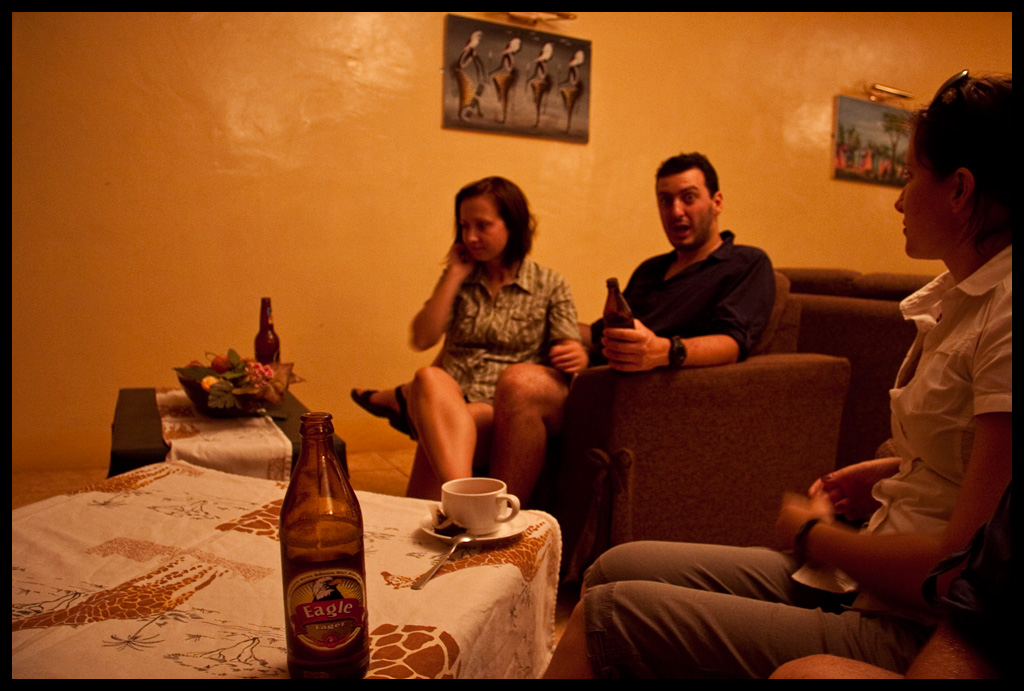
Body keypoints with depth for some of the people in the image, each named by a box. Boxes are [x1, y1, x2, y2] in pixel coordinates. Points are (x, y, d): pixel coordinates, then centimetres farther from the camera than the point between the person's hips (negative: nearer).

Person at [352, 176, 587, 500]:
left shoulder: (549, 285, 11)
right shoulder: (459, 280, 17)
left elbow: (571, 349, 4)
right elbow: (422, 340, 3)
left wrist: (575, 357, -21)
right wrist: (454, 275, 2)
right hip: (450, 400, 3)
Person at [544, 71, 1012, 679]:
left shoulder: (1004, 314, -19)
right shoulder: (962, 297, 13)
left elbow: (965, 569, -23)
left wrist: (814, 533, -7)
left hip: (913, 633, -9)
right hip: (860, 585, 9)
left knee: (606, 616, -16)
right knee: (615, 568, 3)